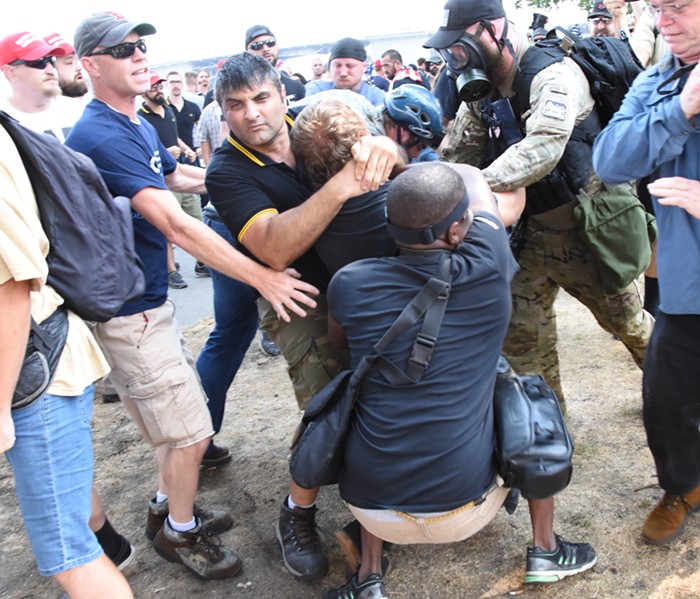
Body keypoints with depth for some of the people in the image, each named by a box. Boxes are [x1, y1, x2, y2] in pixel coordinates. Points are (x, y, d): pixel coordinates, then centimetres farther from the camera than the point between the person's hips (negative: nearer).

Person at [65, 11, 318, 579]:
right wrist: (262, 277, -30)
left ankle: (168, 507, 40)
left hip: (152, 298, 10)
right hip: (128, 312, -10)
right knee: (191, 431, 0)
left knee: (183, 410, 21)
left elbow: (179, 176, 29)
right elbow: (176, 225, -30)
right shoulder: (100, 136, -23)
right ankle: (179, 533, 23)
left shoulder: (140, 125, 9)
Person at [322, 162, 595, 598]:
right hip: (464, 510, -1)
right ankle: (546, 551, 32)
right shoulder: (488, 268, -10)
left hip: (372, 510, 1)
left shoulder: (350, 284, -7)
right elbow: (473, 175, 9)